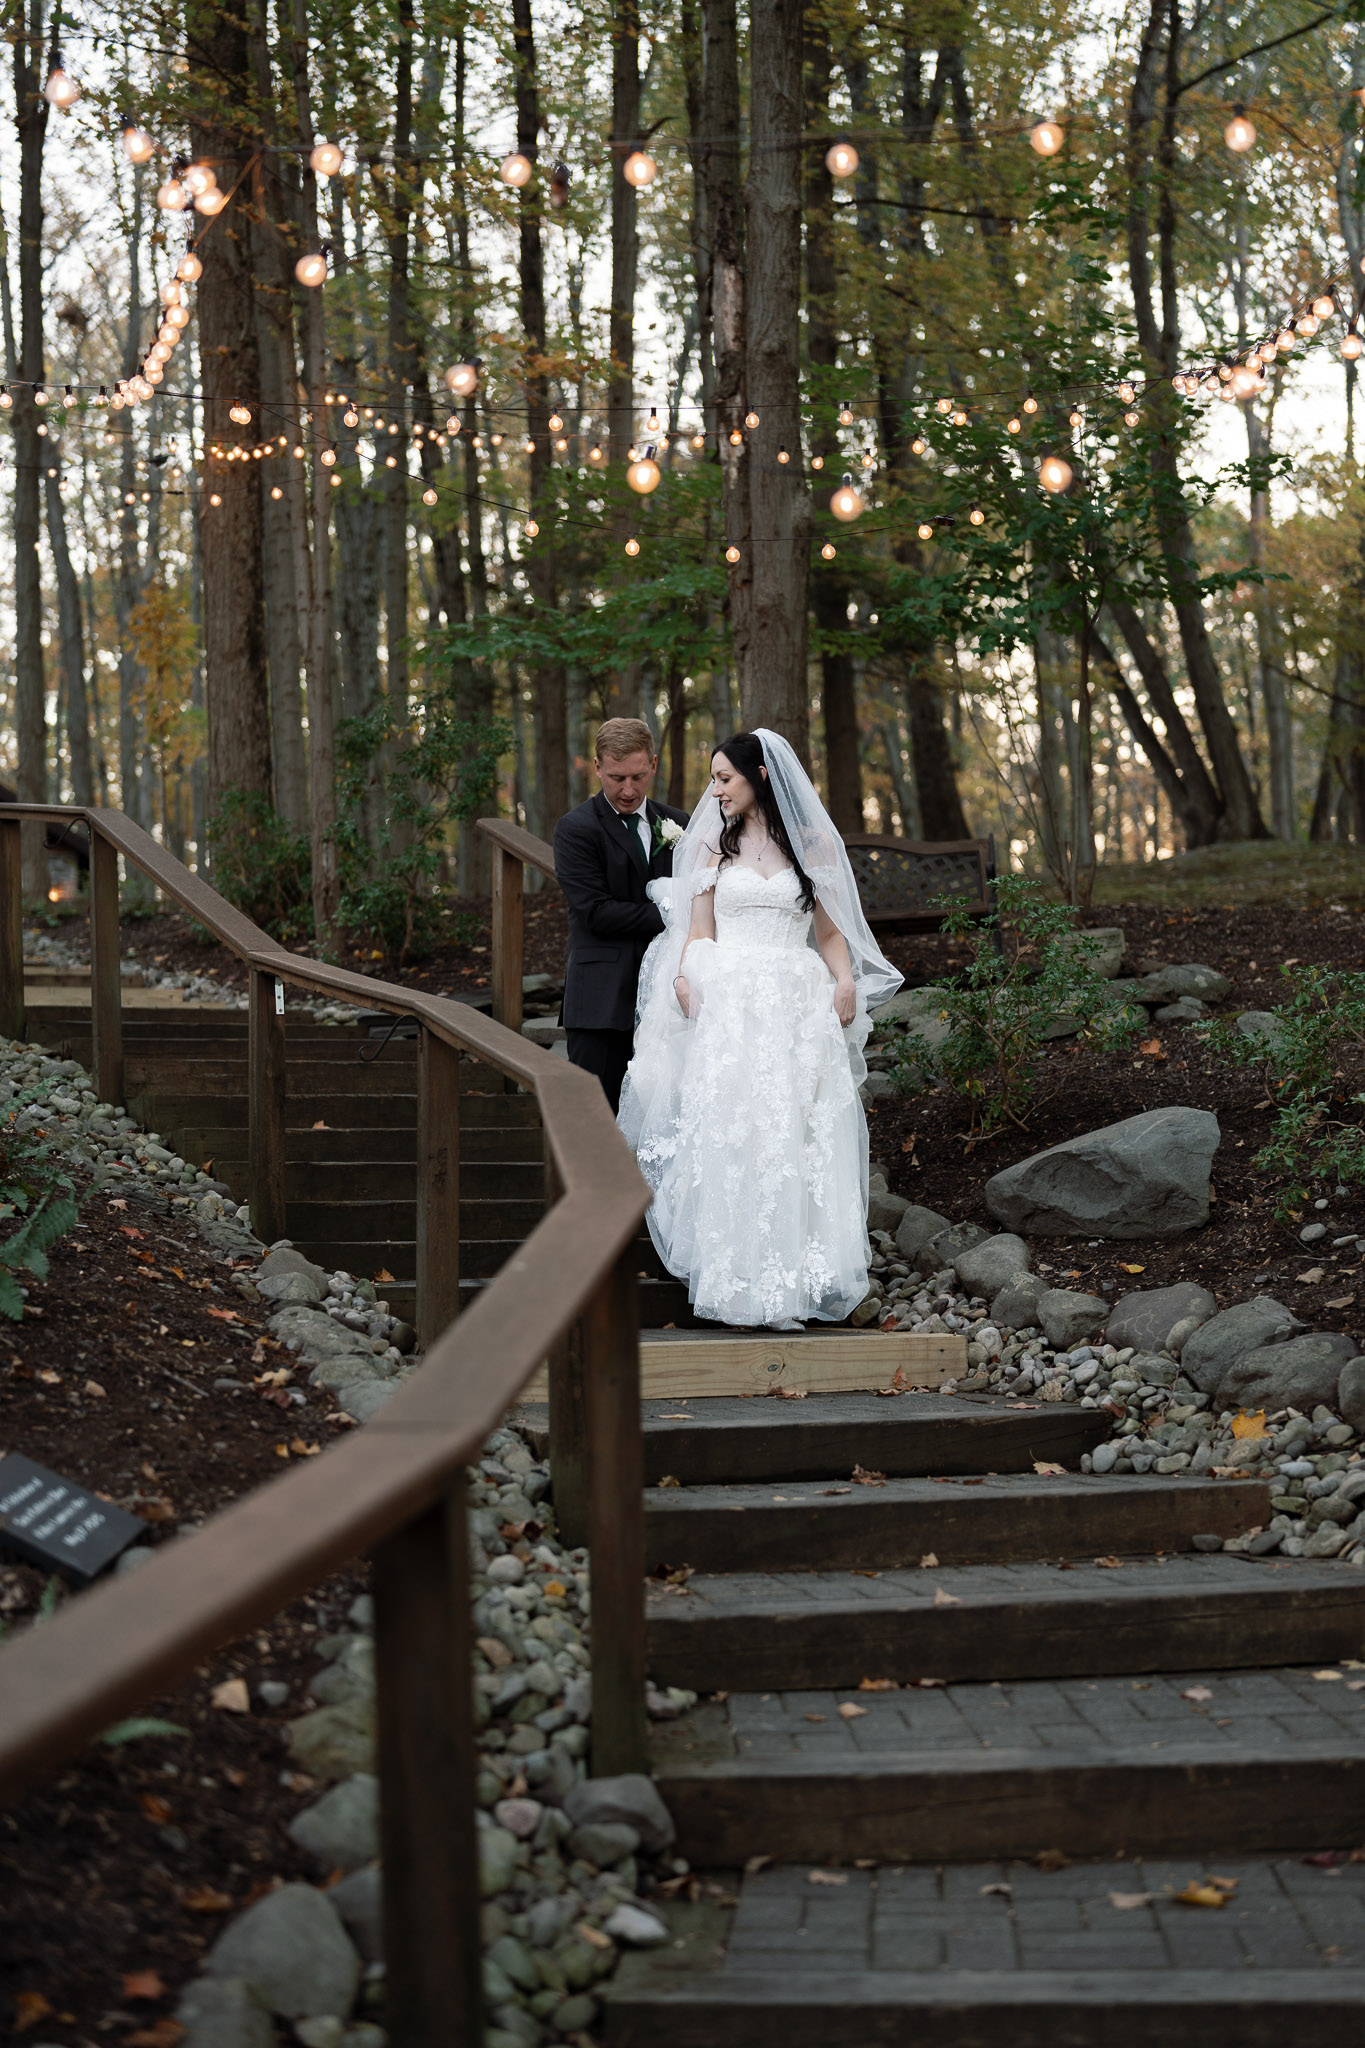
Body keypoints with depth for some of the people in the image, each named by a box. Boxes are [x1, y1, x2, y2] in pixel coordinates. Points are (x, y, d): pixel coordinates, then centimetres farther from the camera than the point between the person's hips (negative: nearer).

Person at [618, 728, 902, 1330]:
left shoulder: (812, 843, 11)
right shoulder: (713, 843, 12)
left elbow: (830, 930, 11)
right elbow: (699, 930, 8)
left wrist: (845, 981, -7)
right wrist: (686, 976, -11)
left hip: (798, 1009, 0)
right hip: (729, 1004, 0)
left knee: (798, 1138, -5)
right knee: (732, 1136, -10)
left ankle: (799, 1278, 2)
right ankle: (744, 1282, -7)